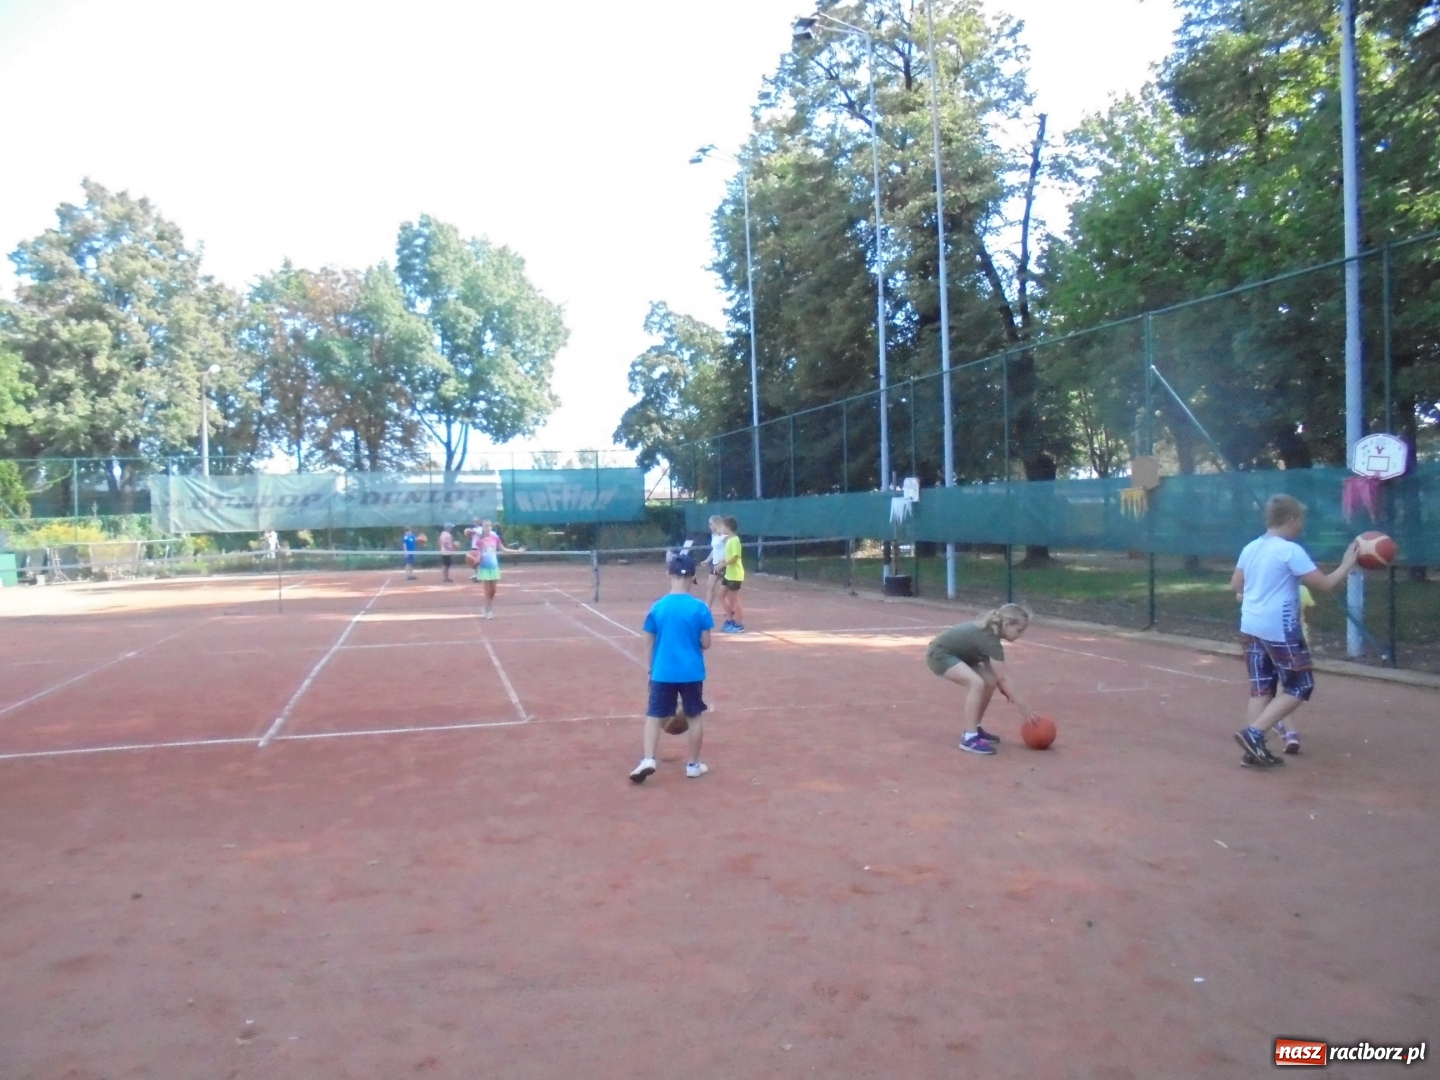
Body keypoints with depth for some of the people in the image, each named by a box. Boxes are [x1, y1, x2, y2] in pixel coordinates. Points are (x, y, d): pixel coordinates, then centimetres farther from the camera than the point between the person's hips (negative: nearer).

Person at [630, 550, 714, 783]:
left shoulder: (657, 607, -4)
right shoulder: (699, 608, -9)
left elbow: (650, 643, 4)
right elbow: (706, 643, -4)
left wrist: (652, 668, 18)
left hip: (663, 672, 1)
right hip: (691, 672, -1)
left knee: (654, 716, 10)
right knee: (694, 716, 14)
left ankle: (648, 759, -4)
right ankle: (693, 764, 22)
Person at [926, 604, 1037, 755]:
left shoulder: (989, 632, 2)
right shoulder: (991, 640, -25)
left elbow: (987, 662, 10)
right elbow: (1002, 677, -23)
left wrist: (1003, 689, 3)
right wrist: (1022, 706, -20)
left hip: (955, 653, 10)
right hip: (939, 654, -10)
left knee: (990, 682, 3)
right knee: (976, 683, -27)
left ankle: (973, 729, 16)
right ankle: (970, 738, -22)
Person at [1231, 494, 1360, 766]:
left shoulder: (1250, 548, 8)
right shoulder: (1291, 550, -13)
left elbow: (1235, 587, 18)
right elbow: (1326, 585, -12)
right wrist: (1348, 563, 1)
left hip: (1250, 627, 7)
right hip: (1279, 629, -7)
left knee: (1261, 688, 10)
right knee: (1300, 687, 4)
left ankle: (1253, 748, 5)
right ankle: (1254, 733, -7)